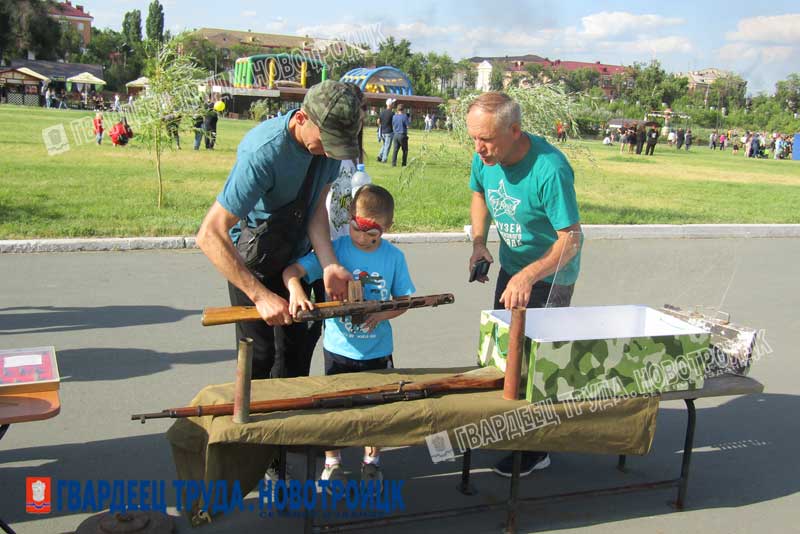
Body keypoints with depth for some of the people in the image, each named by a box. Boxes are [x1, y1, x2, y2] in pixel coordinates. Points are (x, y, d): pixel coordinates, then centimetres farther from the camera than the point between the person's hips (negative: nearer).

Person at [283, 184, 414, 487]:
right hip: (339, 348, -1)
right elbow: (292, 271, -17)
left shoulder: (394, 257, -7)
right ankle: (332, 462, 35)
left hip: (377, 350, 1)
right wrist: (296, 290, -39)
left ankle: (372, 461, 37)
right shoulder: (335, 250, -12)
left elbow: (404, 300, -1)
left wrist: (383, 314, -20)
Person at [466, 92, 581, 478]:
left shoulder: (549, 170, -34)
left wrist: (528, 276, -41)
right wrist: (479, 242, -7)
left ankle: (536, 450, 18)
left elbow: (570, 239, -30)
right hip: (511, 266, 7)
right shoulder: (485, 157, -14)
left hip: (549, 275, -7)